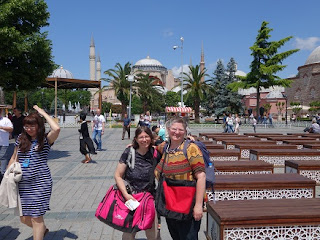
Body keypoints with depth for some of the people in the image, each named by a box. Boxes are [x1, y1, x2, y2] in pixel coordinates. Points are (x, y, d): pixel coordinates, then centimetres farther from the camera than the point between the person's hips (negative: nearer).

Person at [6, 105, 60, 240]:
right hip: (22, 184, 5)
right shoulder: (21, 139, 7)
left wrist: (43, 113, -17)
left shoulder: (45, 140, -7)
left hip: (40, 183, -5)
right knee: (24, 218, 14)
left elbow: (56, 129, -28)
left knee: (36, 217, 0)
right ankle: (43, 229, 42)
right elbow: (14, 158, 17)